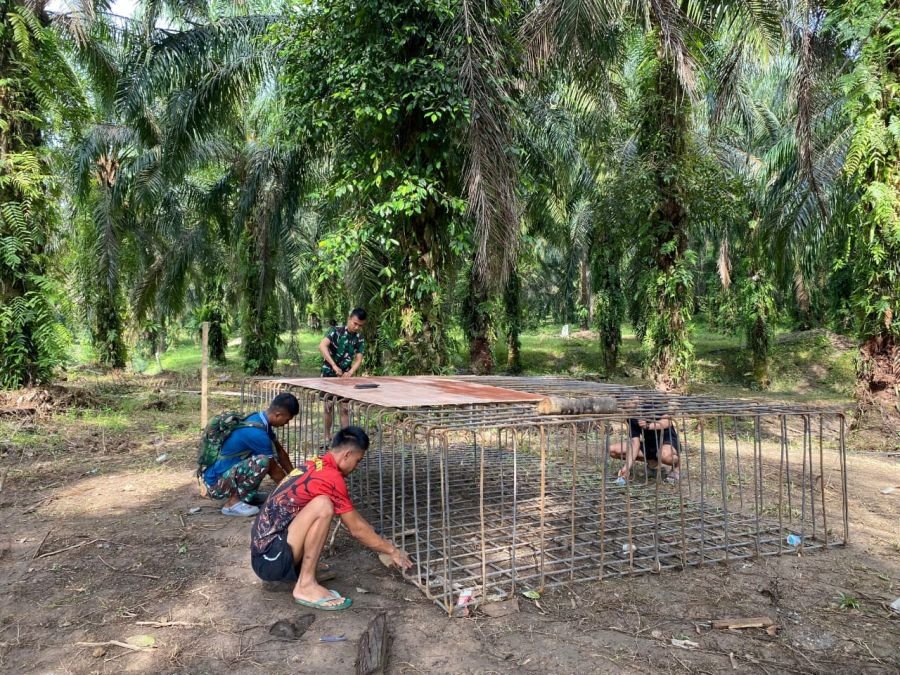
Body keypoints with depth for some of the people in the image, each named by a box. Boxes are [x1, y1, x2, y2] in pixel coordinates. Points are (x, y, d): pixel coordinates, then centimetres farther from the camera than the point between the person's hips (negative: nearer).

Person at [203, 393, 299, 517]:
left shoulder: (259, 420, 1)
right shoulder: (256, 432, -27)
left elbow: (279, 452, 13)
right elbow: (275, 471, -17)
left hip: (226, 473, 9)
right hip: (216, 484, -9)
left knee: (271, 450, 6)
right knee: (262, 461, -29)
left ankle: (247, 493, 11)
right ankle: (233, 502, -11)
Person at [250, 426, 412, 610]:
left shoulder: (314, 466, 12)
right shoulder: (330, 476, -16)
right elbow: (356, 529, -8)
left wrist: (382, 544, 27)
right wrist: (392, 550, 5)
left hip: (265, 550, 9)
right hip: (270, 558, -9)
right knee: (323, 505, -25)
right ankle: (305, 586, -17)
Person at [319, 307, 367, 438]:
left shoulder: (360, 340, 0)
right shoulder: (336, 330, -12)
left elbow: (358, 359, -5)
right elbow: (322, 346, -26)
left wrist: (350, 372, -25)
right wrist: (334, 365, -34)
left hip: (345, 376, 3)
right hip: (329, 373, -3)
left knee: (345, 408, 2)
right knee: (329, 406, 3)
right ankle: (327, 437, 17)